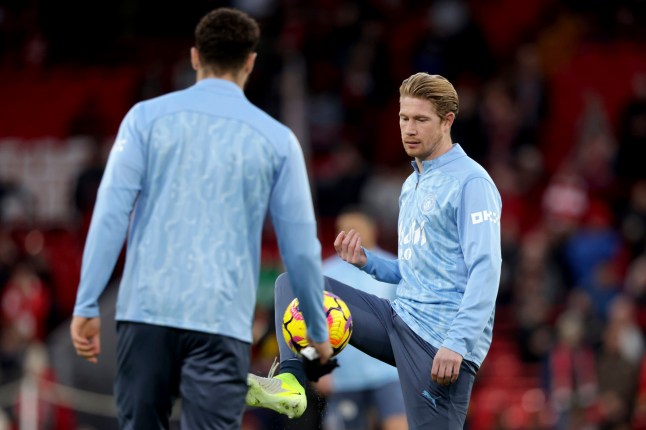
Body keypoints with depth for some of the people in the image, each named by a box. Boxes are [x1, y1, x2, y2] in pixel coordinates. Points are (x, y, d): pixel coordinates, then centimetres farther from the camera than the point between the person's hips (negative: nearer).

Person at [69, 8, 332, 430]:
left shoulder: (147, 117, 5)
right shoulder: (277, 139, 5)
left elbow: (111, 213, -3)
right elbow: (301, 245, 7)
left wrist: (87, 304, 0)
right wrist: (318, 331, 20)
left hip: (145, 312, 1)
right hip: (222, 322, -1)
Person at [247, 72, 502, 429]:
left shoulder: (470, 182, -9)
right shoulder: (411, 185, 20)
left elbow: (485, 269, -17)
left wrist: (457, 344, -26)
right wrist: (366, 262, 7)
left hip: (440, 339, -9)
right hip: (401, 318, 9)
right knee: (292, 282, 1)